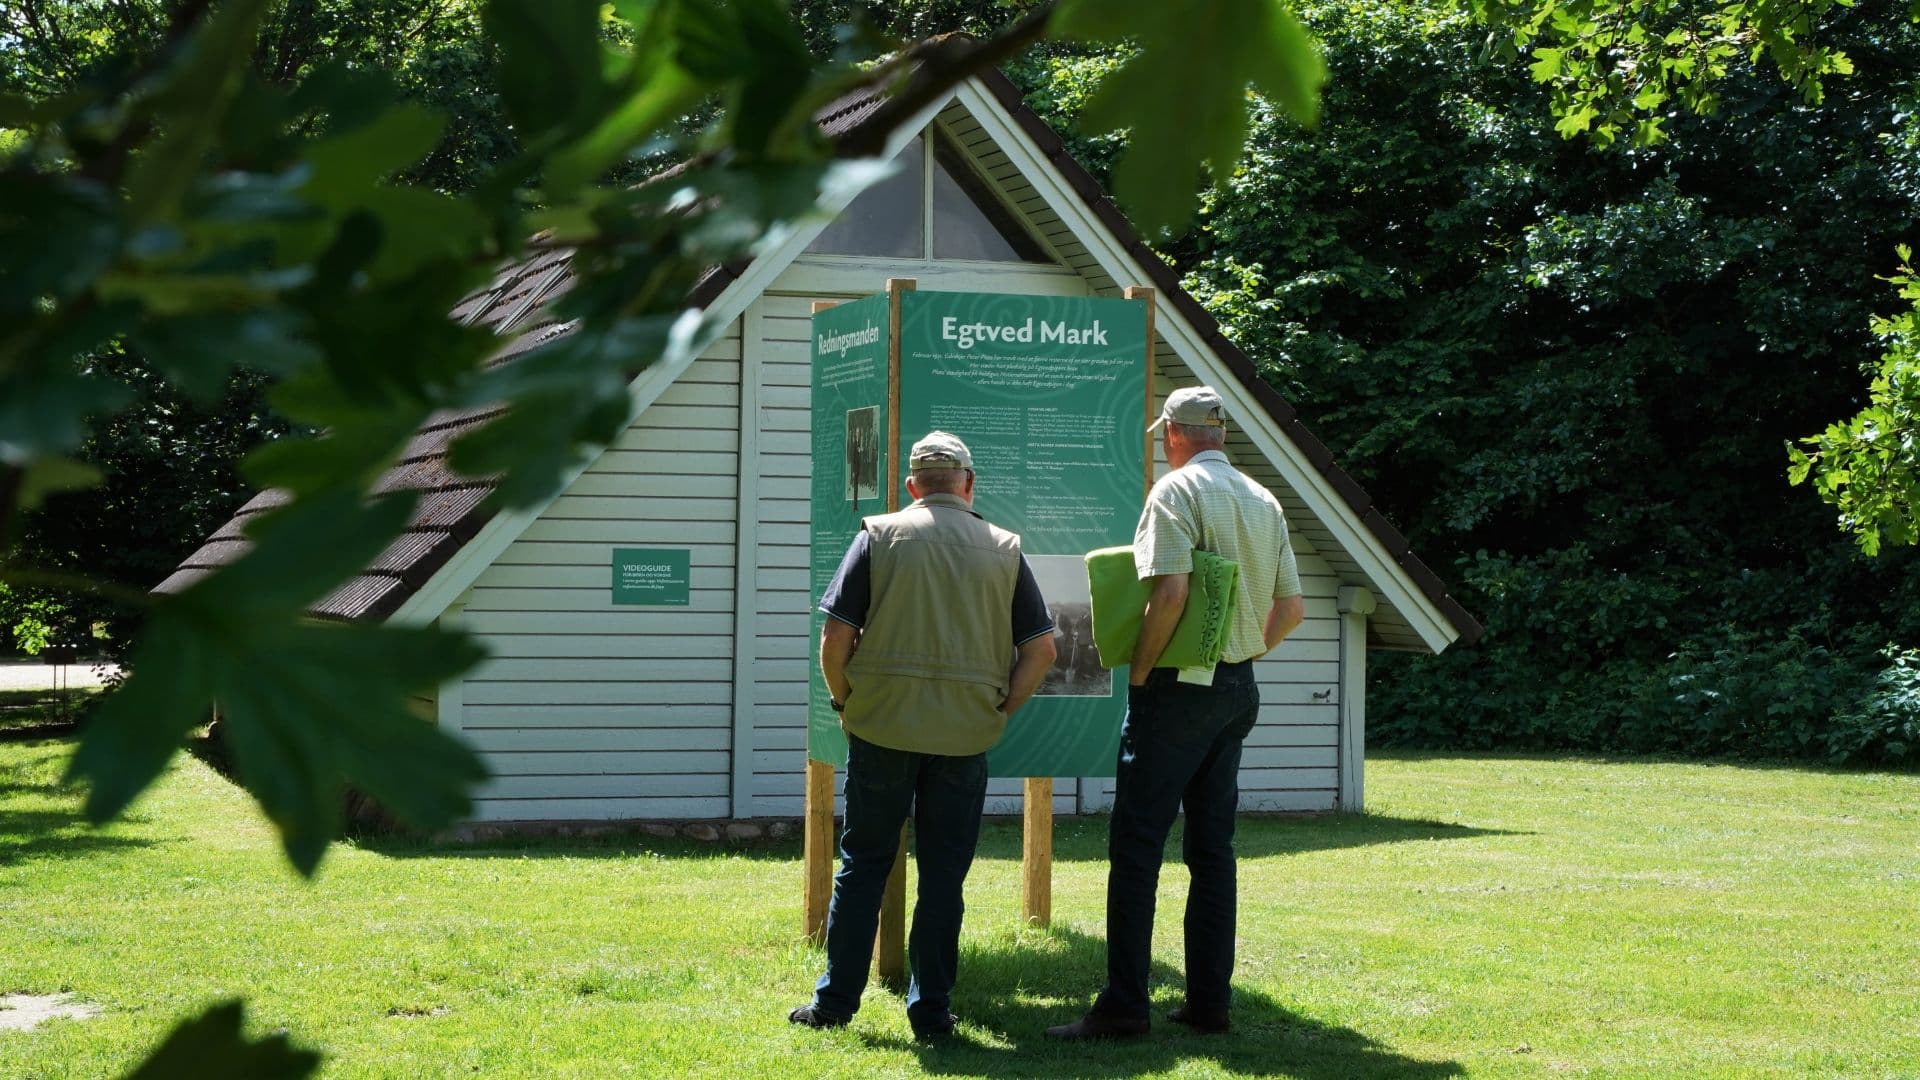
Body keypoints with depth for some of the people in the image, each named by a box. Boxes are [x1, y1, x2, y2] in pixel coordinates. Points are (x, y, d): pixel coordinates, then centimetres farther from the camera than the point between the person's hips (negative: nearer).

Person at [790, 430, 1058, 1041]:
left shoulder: (880, 536, -1)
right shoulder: (1004, 550, 4)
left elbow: (836, 635, -6)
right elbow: (1042, 648, 1)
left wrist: (844, 700, 9)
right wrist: (1002, 709, 10)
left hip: (882, 727, -1)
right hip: (965, 735, 1)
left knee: (863, 864, 10)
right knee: (944, 875, 8)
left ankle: (835, 1002, 13)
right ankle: (931, 1012, 10)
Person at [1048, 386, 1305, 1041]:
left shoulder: (1178, 491, -11)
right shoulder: (1264, 502, 12)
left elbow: (1170, 593, -22)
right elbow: (1291, 608, 14)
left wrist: (1138, 672, -12)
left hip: (1178, 691, -8)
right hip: (1239, 690, 8)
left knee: (1135, 846, -6)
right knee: (1212, 848, 11)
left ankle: (1123, 1005, -10)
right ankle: (1209, 1001, 11)